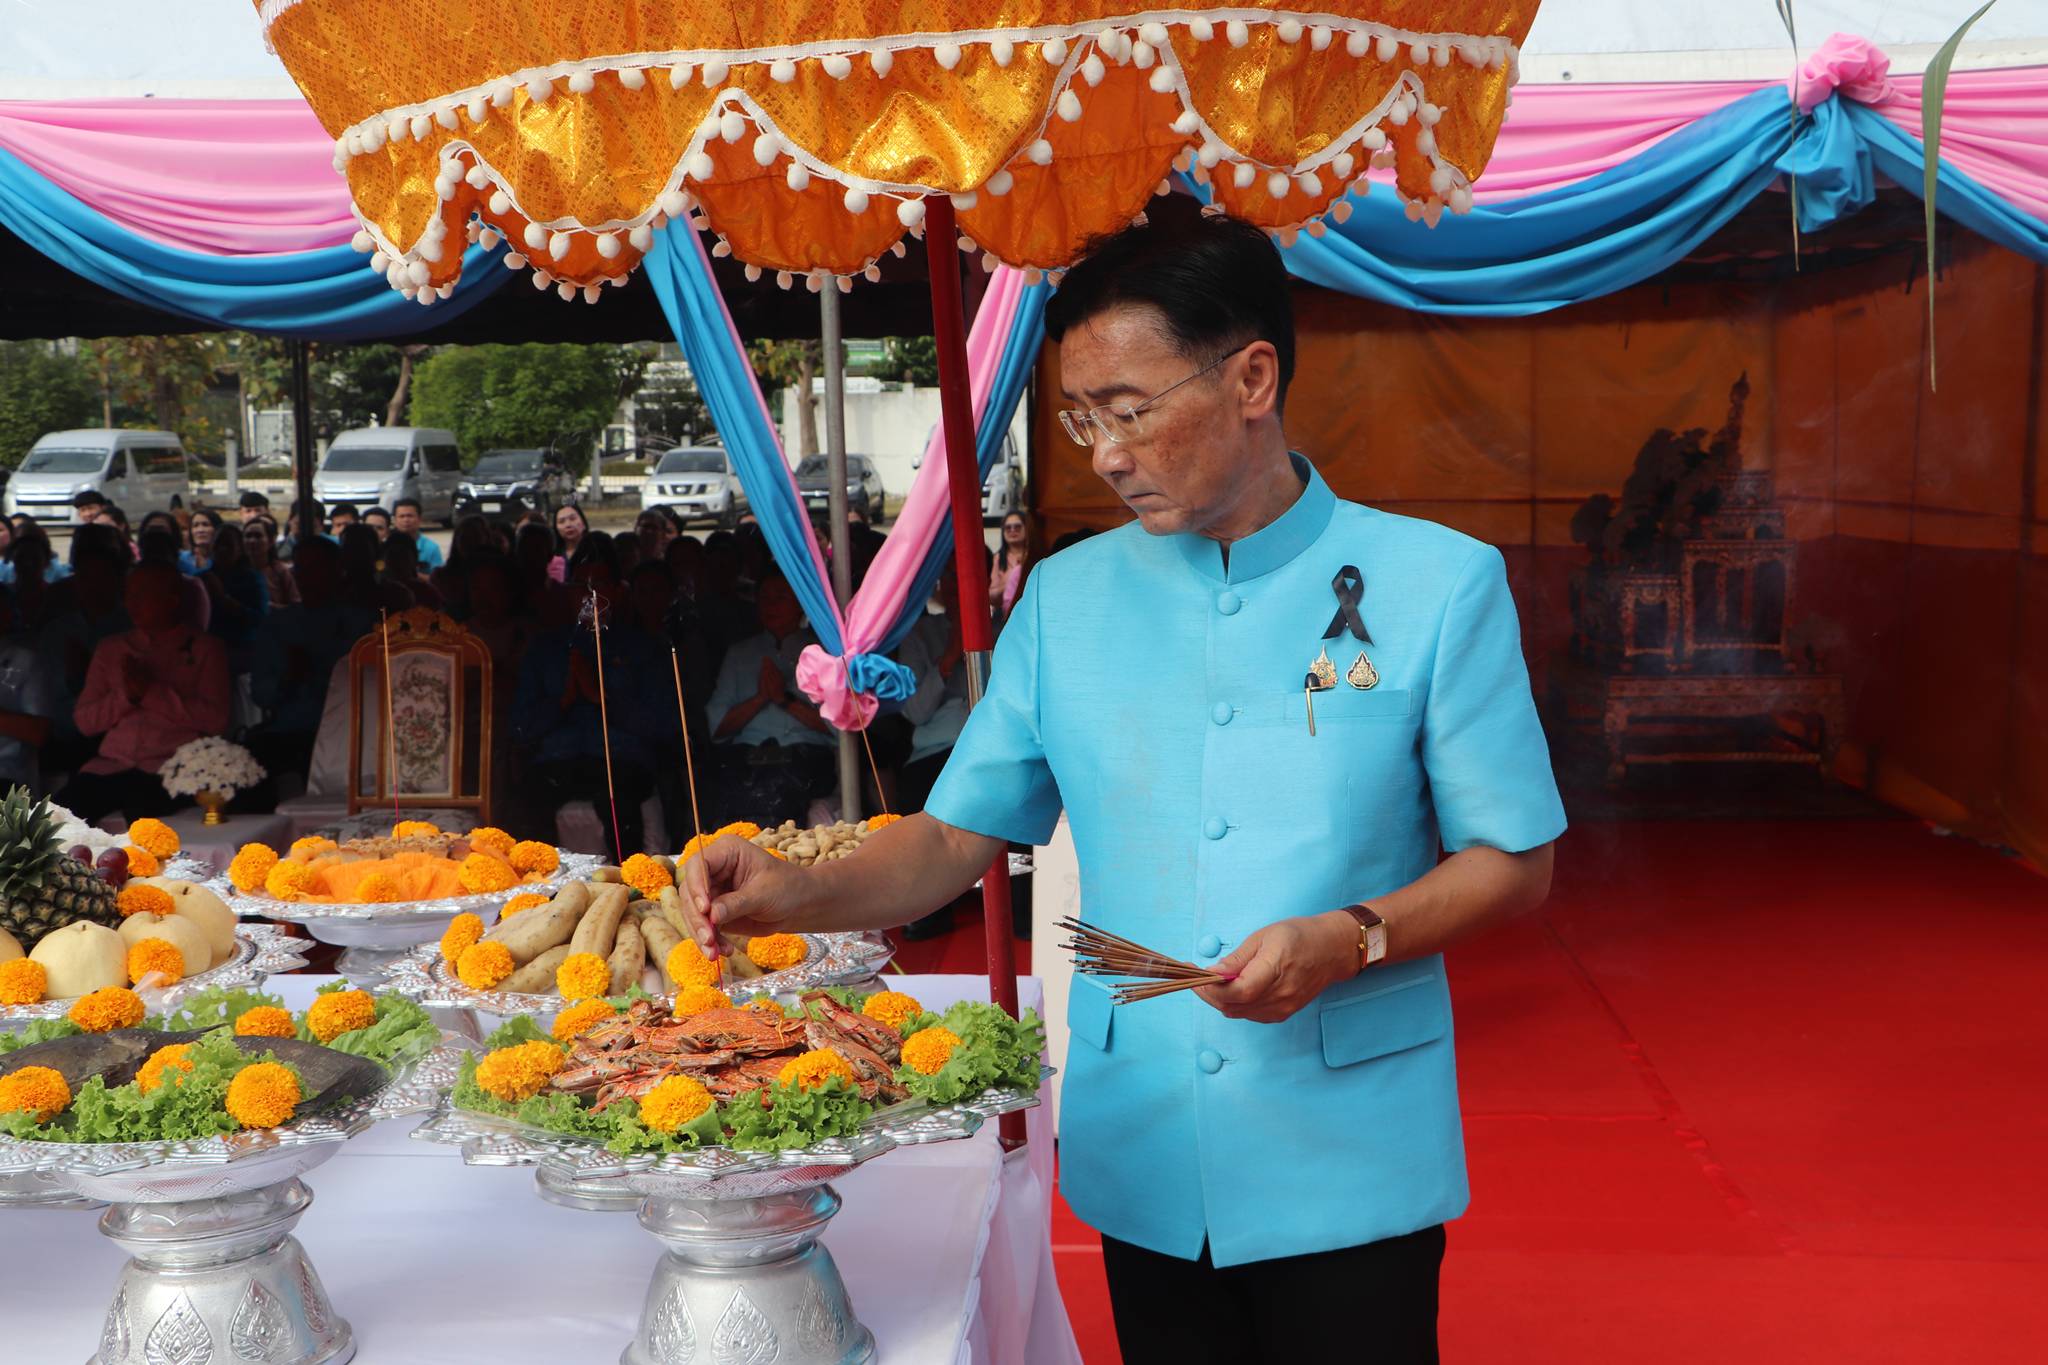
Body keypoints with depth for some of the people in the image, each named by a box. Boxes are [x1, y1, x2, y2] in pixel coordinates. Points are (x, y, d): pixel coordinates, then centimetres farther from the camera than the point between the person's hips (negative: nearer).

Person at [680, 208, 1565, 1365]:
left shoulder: (1439, 586, -5)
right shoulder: (1068, 598, 5)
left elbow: (1515, 862, -3)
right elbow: (955, 837, 5)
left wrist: (1351, 940, -19)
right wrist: (803, 893, -13)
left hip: (1349, 1168, -2)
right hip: (1140, 1164, 3)